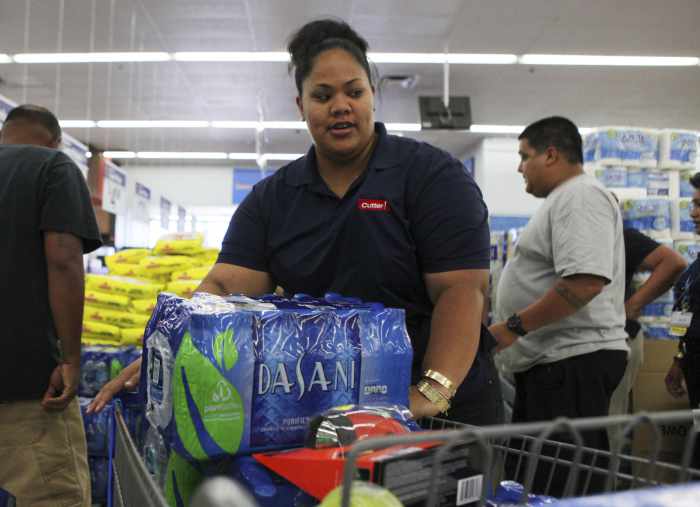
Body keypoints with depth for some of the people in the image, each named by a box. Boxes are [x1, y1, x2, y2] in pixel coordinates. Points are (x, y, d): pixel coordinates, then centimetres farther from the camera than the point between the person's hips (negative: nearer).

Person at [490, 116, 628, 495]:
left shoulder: (580, 196, -13)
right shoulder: (563, 200, 21)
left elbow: (586, 281, -26)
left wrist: (514, 326, -21)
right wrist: (509, 324, 25)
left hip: (572, 361, -11)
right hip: (550, 363, 11)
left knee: (566, 485, -7)